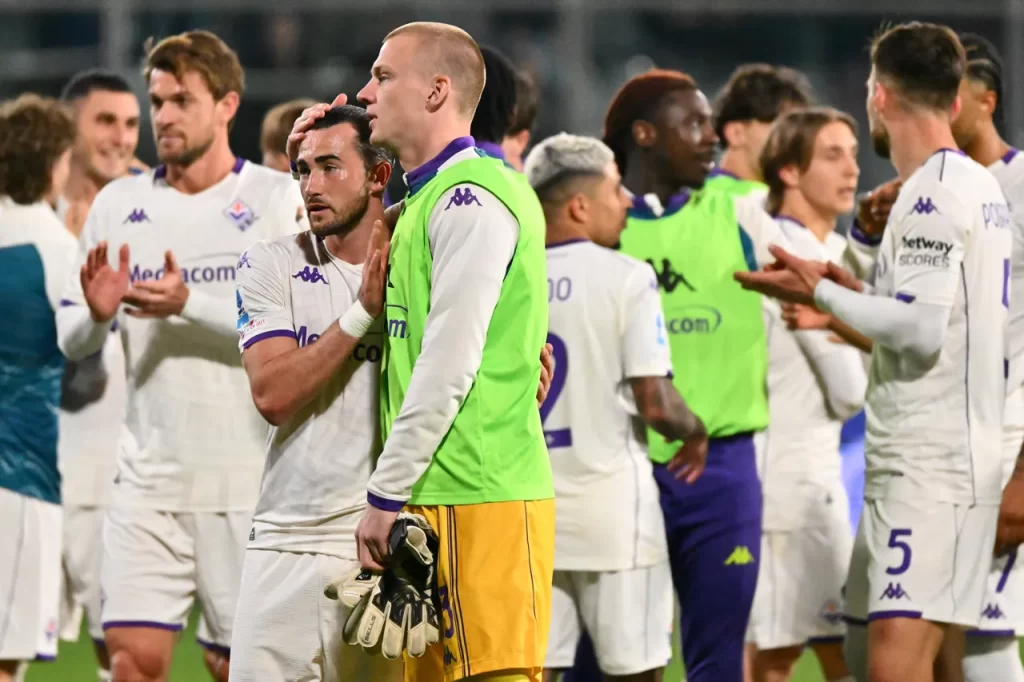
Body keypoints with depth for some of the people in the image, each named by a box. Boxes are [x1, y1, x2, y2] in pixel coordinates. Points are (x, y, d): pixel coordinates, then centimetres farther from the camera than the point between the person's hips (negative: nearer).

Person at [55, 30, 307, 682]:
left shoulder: (278, 199, -3)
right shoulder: (118, 203, 10)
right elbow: (72, 340, 12)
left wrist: (191, 303, -24)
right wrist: (97, 314, -10)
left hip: (249, 479, -3)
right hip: (150, 475, 3)